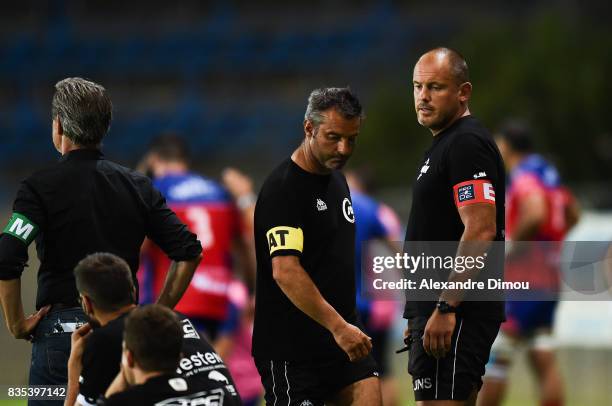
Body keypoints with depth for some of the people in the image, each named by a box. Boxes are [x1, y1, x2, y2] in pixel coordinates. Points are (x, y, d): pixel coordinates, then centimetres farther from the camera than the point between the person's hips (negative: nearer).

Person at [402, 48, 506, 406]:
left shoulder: (466, 144, -13)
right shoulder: (444, 144, 20)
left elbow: (480, 231, -23)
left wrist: (445, 309, -25)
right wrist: (419, 316, 25)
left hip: (455, 313, -11)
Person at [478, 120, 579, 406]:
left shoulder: (524, 178, -13)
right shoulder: (549, 176, 15)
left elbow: (535, 214, -31)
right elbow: (572, 214, 31)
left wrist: (511, 243, -18)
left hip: (522, 282, -9)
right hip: (549, 281, 9)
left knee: (494, 357, -3)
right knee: (544, 361, 5)